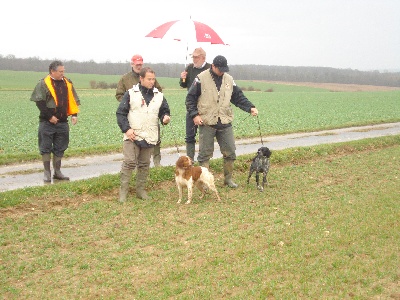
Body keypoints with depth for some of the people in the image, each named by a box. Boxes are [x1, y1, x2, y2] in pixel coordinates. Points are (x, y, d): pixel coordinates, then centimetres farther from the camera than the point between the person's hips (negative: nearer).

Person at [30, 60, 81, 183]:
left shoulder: (67, 83, 9)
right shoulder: (43, 84, -6)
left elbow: (73, 100, 12)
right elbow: (40, 102, -10)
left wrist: (74, 114, 0)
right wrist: (49, 116, -14)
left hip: (62, 122, 4)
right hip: (47, 122, -4)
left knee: (60, 148, 10)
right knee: (46, 148, 2)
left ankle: (57, 172, 21)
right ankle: (47, 173, 11)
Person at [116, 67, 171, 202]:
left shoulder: (159, 95, 8)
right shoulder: (131, 93, -2)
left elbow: (164, 111, 15)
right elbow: (120, 113, -2)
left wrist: (165, 117, -9)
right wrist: (126, 129, -12)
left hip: (150, 137, 4)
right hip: (132, 135, -3)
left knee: (144, 164, 10)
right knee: (129, 163, -8)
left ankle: (140, 190, 22)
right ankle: (123, 191, 2)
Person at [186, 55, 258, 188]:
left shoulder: (229, 79, 8)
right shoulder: (201, 78, -5)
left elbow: (239, 97, 12)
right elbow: (190, 98, -2)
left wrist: (250, 108, -2)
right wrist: (194, 115, -12)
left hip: (225, 123, 4)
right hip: (206, 123, -4)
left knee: (230, 152, 9)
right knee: (205, 153, 4)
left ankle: (228, 178, 24)